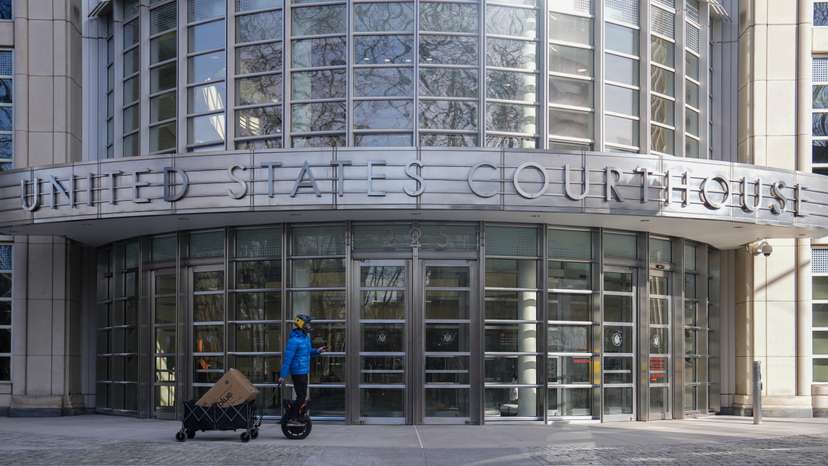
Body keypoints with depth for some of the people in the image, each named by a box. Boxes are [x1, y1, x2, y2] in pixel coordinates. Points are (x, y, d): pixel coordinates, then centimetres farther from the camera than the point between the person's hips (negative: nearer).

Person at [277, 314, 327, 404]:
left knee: (302, 396, 16)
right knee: (301, 396, -7)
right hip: (297, 372, -9)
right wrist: (283, 375, -21)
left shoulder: (306, 337, 11)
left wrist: (317, 351, 4)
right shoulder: (294, 340, -19)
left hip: (304, 371, 9)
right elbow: (287, 358, -20)